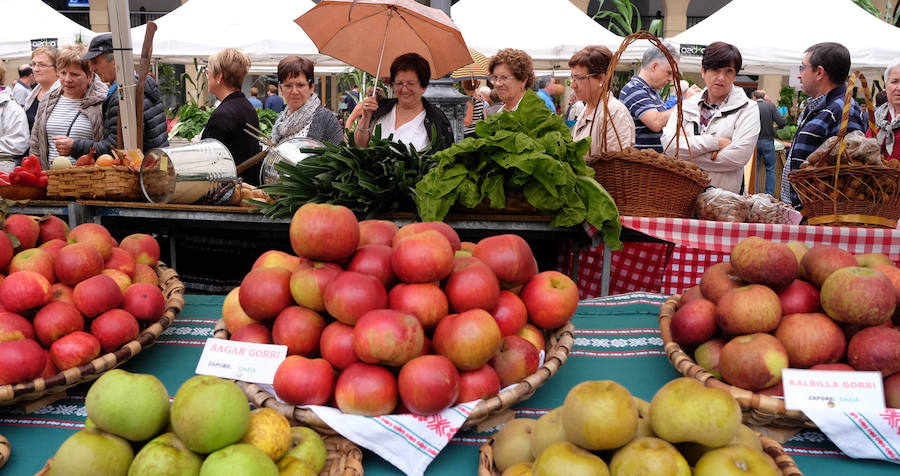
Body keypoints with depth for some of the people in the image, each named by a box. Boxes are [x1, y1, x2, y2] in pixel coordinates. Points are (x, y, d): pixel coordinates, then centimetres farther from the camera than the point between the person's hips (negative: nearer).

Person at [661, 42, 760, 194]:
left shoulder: (747, 109, 7)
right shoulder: (686, 105, 16)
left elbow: (738, 156, -8)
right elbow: (669, 144, -2)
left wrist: (687, 155, -4)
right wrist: (715, 142, -10)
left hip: (723, 194, -2)